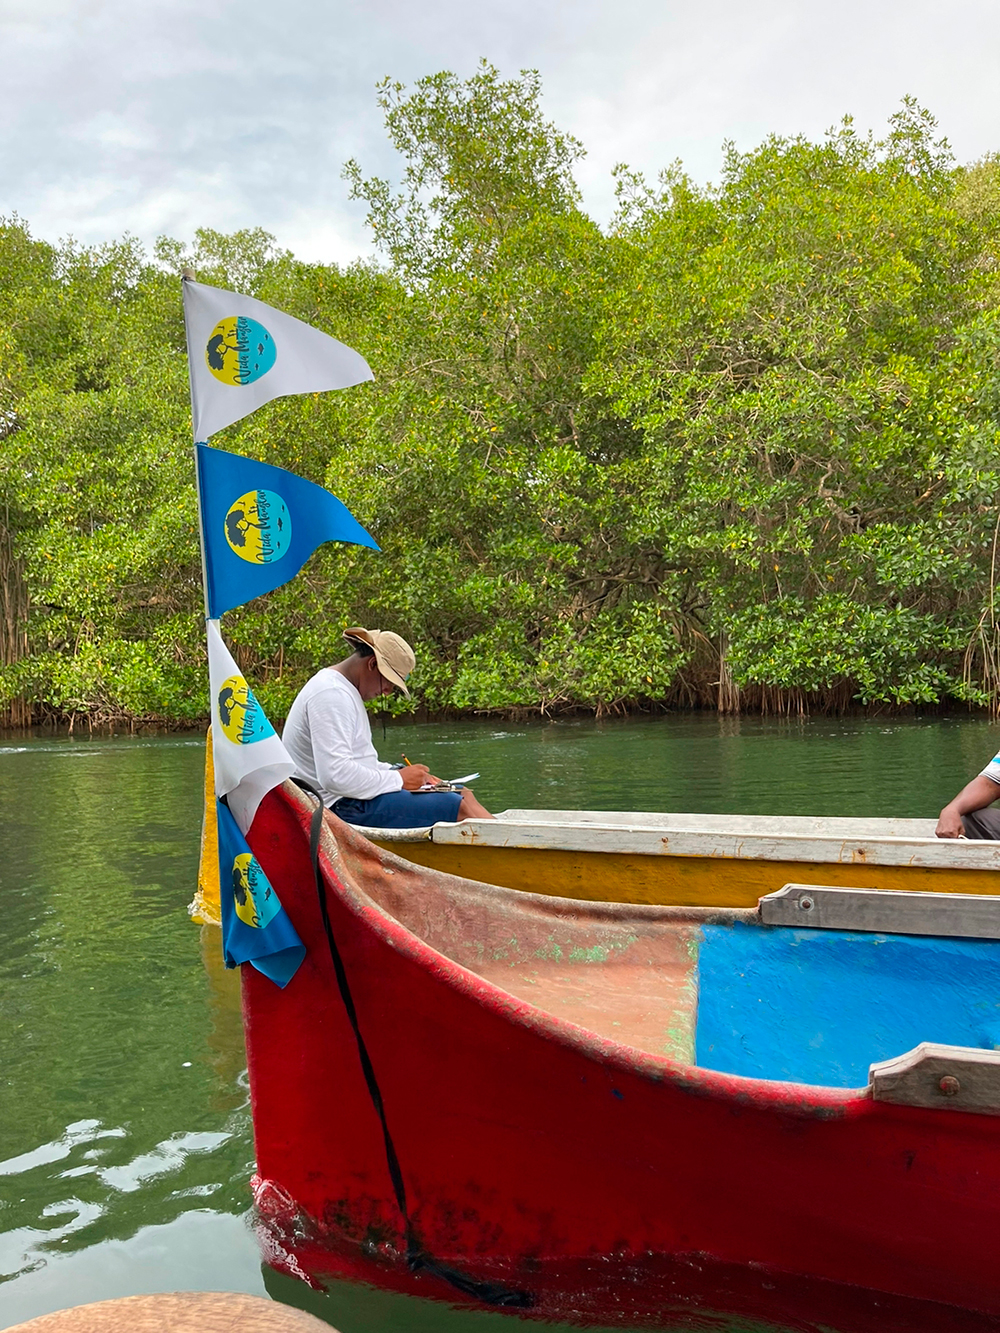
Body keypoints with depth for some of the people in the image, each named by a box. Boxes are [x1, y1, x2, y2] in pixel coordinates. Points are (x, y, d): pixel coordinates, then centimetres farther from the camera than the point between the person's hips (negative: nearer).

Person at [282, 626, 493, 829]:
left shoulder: (345, 689, 18)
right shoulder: (331, 694, -17)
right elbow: (336, 775, -27)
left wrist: (400, 773, 5)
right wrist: (399, 779, -18)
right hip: (340, 806, -11)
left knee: (462, 794, 5)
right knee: (459, 807, -17)